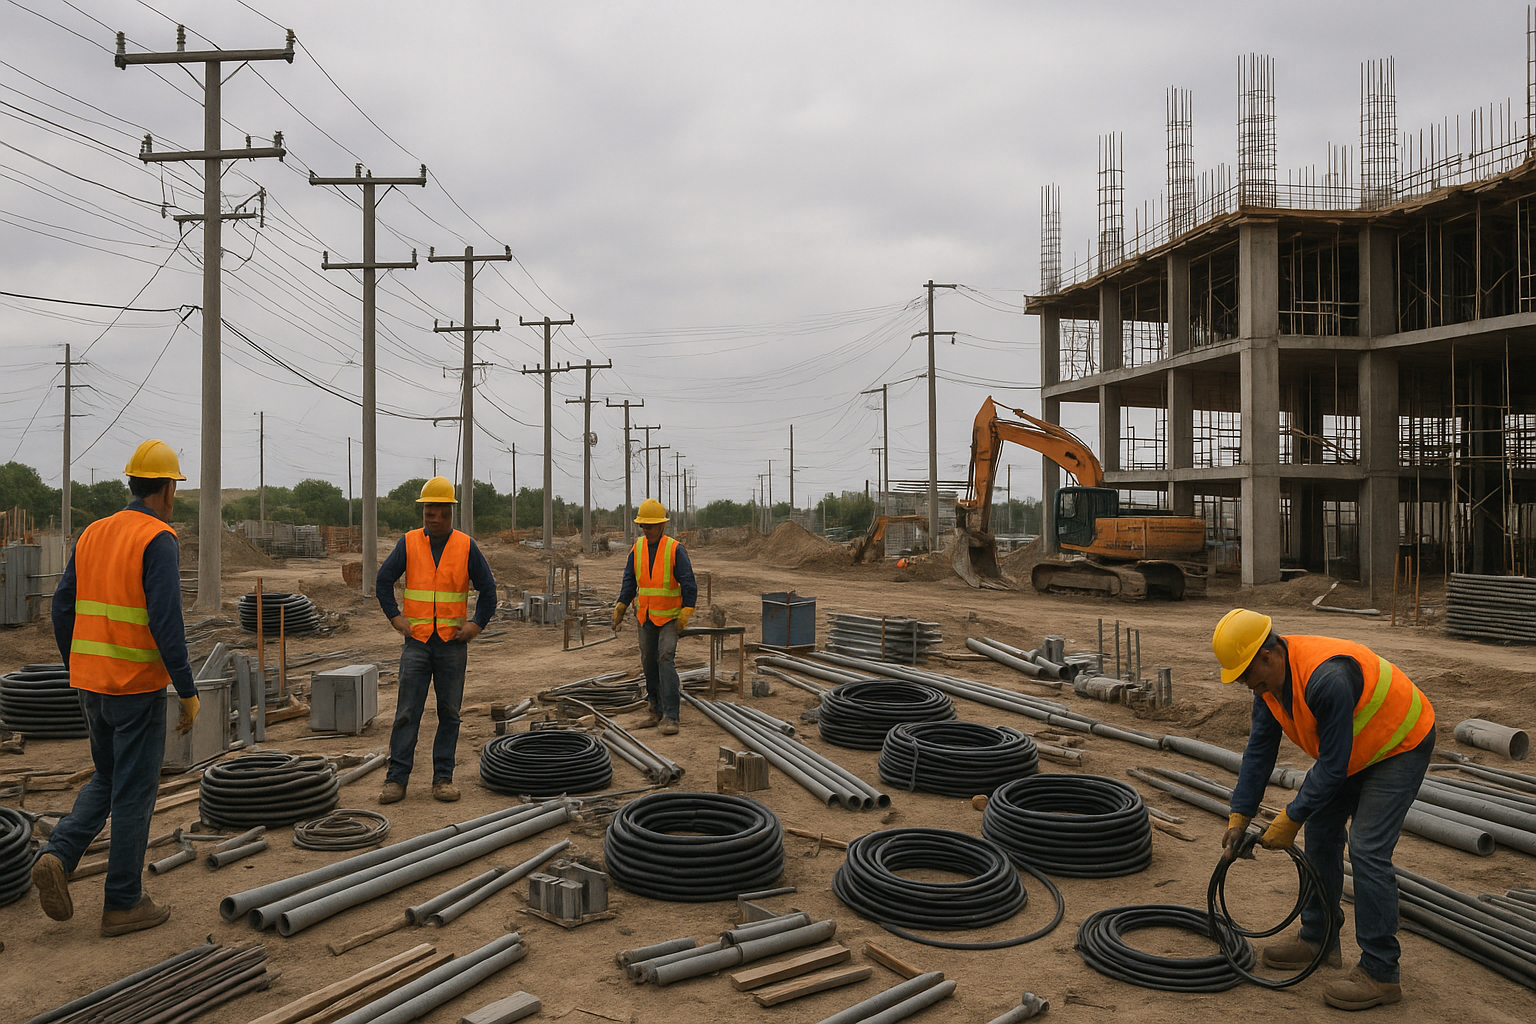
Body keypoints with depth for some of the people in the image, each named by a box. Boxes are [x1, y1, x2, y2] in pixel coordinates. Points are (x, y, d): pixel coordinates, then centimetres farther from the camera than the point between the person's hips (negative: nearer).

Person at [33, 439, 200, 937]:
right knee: (134, 792, 3)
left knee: (106, 779, 23)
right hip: (137, 687, -7)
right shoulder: (159, 541, -14)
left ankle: (57, 856, 4)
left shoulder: (92, 534, 9)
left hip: (90, 684, 7)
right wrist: (189, 692, -14)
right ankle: (123, 904, 13)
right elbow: (166, 623, -21)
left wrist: (78, 671, 22)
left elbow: (63, 608, 11)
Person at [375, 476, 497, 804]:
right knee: (407, 712, -1)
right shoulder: (409, 543, 3)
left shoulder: (466, 547, 1)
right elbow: (383, 580, 7)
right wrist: (395, 617, -2)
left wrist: (477, 624, -4)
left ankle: (443, 779, 12)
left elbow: (488, 588, 5)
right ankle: (396, 779, 4)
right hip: (417, 642, 0)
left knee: (449, 713, 4)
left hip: (453, 643, 0)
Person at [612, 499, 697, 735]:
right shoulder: (637, 548, 3)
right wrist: (620, 609, 1)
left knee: (666, 659, -16)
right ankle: (657, 710, 24)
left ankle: (670, 716, -16)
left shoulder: (675, 550, -12)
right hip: (646, 617, 6)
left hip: (669, 617, -5)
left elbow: (688, 585, -12)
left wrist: (685, 614, -20)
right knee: (649, 663, 10)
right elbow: (629, 582, 9)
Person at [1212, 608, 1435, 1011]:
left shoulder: (1325, 679, -37)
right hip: (1354, 747, 9)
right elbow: (1259, 751, -3)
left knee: (1367, 849, -14)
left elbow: (1333, 765, -30)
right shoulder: (1269, 677, -9)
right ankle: (1318, 939, 24)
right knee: (1321, 830, 10)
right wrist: (1239, 817, -5)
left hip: (1401, 744, -9)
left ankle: (1380, 973, -5)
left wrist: (1290, 819, -22)